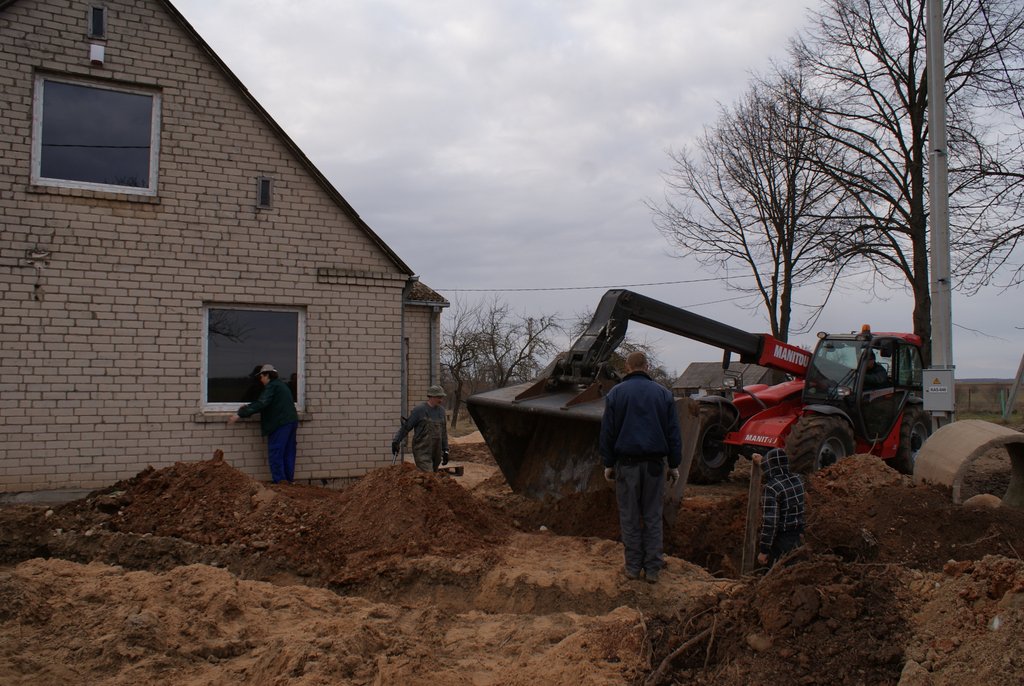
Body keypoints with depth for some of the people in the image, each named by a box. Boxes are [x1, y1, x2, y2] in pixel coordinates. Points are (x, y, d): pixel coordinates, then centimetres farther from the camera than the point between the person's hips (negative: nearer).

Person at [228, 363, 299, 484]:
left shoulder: (272, 386, -9)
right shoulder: (281, 385, 22)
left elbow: (261, 404, -20)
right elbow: (263, 402, 28)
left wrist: (240, 414, -20)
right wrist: (247, 407, 24)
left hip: (280, 424, -10)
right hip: (291, 422, 10)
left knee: (275, 454, -5)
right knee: (288, 453, 11)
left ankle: (279, 482, -7)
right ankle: (289, 480, 13)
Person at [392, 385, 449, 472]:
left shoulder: (441, 410, 9)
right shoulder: (419, 410, -9)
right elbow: (405, 427, -6)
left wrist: (445, 450, 14)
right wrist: (396, 441, -13)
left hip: (436, 452, 6)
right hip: (422, 452, -6)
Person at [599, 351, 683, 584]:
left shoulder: (616, 393, 1)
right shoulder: (662, 393, 6)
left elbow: (607, 432, 1)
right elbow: (673, 432, 6)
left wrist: (608, 464, 7)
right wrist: (674, 464, 12)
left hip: (626, 462, -1)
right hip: (654, 462, 1)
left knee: (629, 517, 6)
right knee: (653, 516, 7)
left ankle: (633, 567, 10)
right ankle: (652, 569, 8)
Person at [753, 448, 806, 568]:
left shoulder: (771, 488, -21)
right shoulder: (797, 480, 1)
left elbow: (770, 521, -24)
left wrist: (763, 550, -18)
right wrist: (763, 461, 37)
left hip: (779, 540, -7)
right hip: (796, 537, 7)